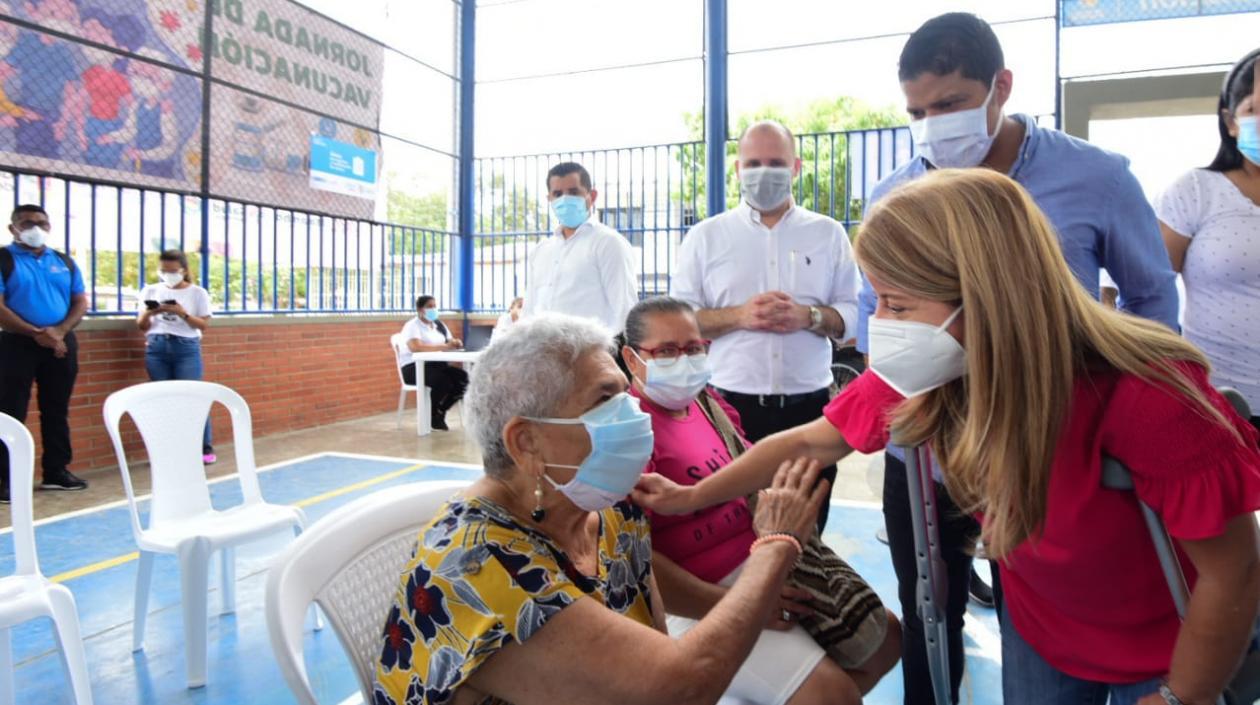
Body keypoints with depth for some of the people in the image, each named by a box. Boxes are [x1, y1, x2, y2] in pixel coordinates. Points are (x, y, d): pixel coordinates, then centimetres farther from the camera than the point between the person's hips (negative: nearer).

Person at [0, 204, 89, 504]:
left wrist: (59, 331, -9)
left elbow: (80, 302, 8)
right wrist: (36, 333, -18)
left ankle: (57, 471, 19)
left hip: (61, 344, 4)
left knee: (57, 410, 10)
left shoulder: (64, 262, 12)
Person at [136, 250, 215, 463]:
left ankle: (205, 447, 1)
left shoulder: (197, 293, 3)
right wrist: (148, 313, -10)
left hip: (186, 348, -3)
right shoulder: (150, 291, 10)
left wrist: (183, 314, -16)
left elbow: (204, 325, 0)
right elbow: (141, 326, 12)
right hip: (156, 348, 3)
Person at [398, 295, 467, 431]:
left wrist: (456, 343, -14)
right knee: (443, 381, -33)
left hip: (437, 365, 7)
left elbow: (451, 342, 13)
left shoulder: (439, 325, 17)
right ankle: (433, 416, -7)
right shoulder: (412, 326, -7)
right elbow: (415, 347, -25)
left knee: (463, 378, -17)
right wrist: (444, 346, -29)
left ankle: (440, 413, 0)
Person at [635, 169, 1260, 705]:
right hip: (1038, 624, 3)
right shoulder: (922, 376, -23)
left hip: (1167, 648, -3)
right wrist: (688, 497, -3)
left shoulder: (1149, 398, -36)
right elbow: (809, 443, -10)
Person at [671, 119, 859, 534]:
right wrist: (739, 316, -15)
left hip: (808, 406, 1)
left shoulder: (828, 234, 7)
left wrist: (808, 316, -15)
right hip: (730, 405, -1)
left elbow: (853, 314, 5)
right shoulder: (705, 236, 5)